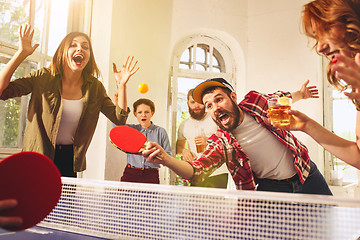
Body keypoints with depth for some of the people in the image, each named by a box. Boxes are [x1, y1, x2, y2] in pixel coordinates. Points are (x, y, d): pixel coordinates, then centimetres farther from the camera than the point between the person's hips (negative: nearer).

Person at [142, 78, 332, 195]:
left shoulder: (256, 101, -13)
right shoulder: (220, 143, -20)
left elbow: (279, 98, 11)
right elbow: (197, 172, -34)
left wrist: (300, 94, 28)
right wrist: (165, 158, -51)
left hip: (307, 175, 3)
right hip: (271, 187, -3)